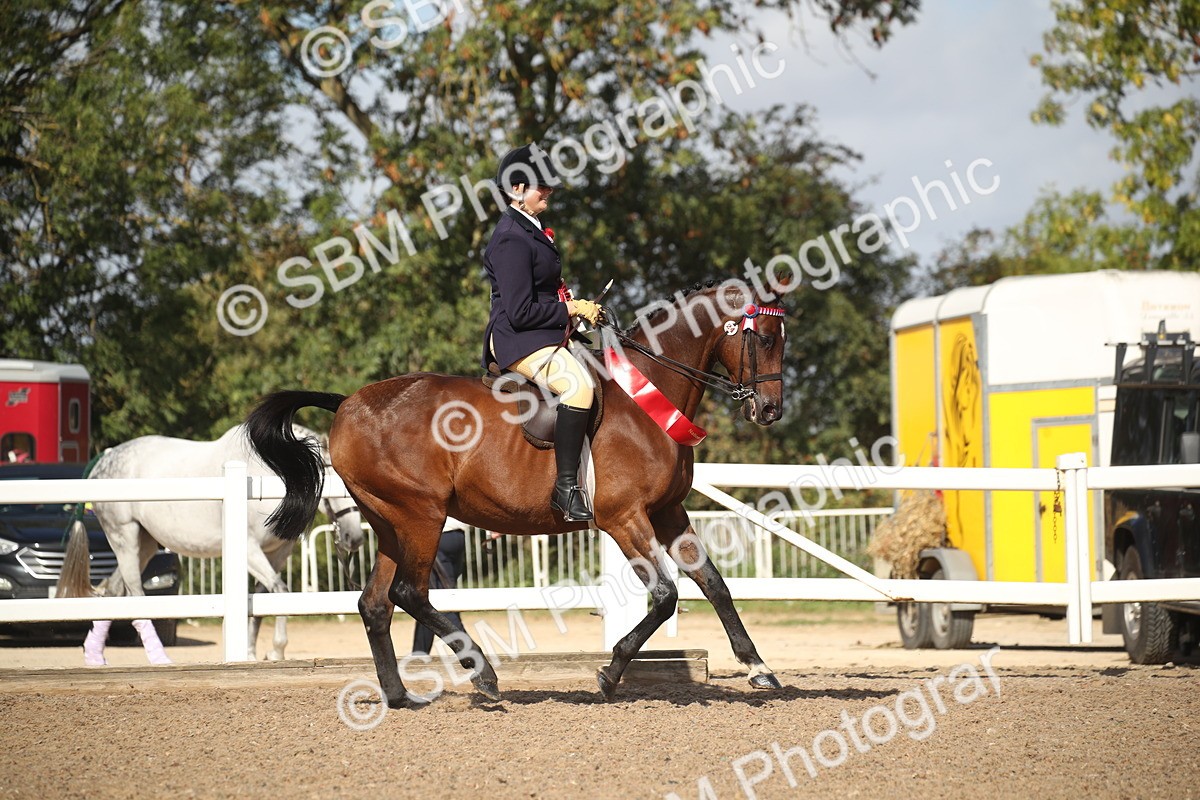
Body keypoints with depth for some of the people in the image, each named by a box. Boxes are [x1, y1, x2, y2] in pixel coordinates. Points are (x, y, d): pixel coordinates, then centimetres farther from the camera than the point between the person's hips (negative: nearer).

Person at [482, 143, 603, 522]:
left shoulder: (529, 230, 16)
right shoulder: (512, 240, -17)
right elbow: (520, 312, -22)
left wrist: (573, 307, 11)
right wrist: (572, 309, -13)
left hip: (543, 335, 11)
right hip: (518, 339, -11)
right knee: (577, 384, -32)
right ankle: (566, 485, -33)